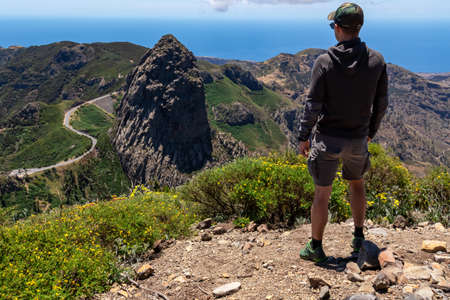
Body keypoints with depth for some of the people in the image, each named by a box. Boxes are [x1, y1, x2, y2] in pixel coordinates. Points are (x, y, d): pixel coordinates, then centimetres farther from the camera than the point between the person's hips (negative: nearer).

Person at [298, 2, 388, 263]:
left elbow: (313, 106, -14)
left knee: (322, 194, 9)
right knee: (357, 184, 27)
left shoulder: (325, 62, -15)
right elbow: (381, 104, 2)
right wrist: (371, 132, 17)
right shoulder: (377, 60, -5)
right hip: (358, 139, 3)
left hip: (328, 139, -3)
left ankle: (316, 248, 22)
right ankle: (359, 238, 36)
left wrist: (304, 137, -1)